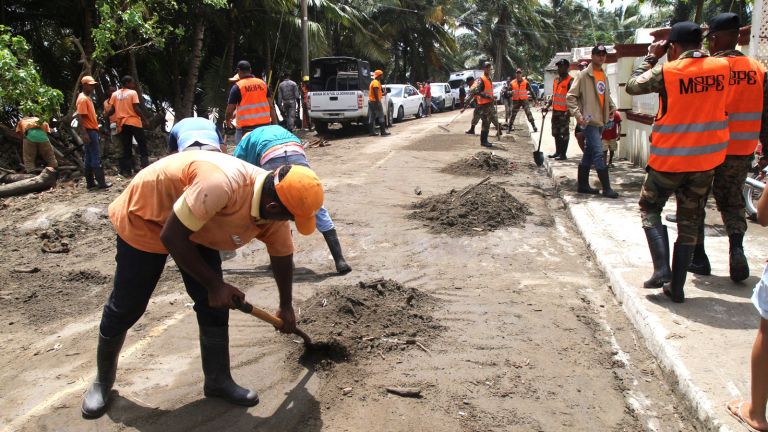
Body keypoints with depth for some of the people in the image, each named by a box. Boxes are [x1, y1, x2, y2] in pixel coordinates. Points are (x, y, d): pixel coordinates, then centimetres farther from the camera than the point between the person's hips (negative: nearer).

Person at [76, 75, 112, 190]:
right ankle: (101, 183, -8)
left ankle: (90, 183, 11)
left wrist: (95, 129, 21)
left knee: (88, 158, 9)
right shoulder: (83, 99, -13)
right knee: (96, 158, -9)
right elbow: (80, 117, -20)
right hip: (89, 131, -10)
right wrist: (84, 133, -26)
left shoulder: (87, 98, 17)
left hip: (92, 130, 10)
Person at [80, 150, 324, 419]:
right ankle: (102, 380, 28)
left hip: (197, 227, 6)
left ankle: (218, 380, 15)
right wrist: (214, 284, -24)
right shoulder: (220, 185, -43)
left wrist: (286, 306, 13)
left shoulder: (273, 207, -18)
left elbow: (283, 255, 1)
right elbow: (171, 237, -32)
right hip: (145, 216, -6)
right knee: (125, 307, 5)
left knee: (214, 304, -1)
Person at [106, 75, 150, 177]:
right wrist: (145, 119, -4)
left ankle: (126, 171, 5)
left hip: (122, 124, 4)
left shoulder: (115, 94, 8)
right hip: (134, 122, -4)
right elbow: (136, 108, -11)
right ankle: (145, 166, -2)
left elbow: (112, 110, 4)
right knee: (142, 144, 6)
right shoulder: (133, 93, -5)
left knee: (126, 148, 7)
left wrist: (106, 116, 19)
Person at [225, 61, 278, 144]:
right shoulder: (263, 83, 7)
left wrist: (227, 120, 15)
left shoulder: (237, 86, -5)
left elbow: (230, 110, -5)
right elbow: (271, 106, 4)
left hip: (246, 128, -4)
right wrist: (275, 124, 8)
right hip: (264, 125, 4)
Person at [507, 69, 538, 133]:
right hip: (516, 100, 2)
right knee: (513, 114, 5)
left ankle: (534, 127, -3)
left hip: (524, 100, -1)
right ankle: (509, 128, 13)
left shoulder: (525, 82, -1)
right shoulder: (512, 83, 2)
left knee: (528, 113, -8)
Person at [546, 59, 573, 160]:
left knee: (564, 133, -2)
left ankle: (563, 154, 3)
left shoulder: (570, 81, -10)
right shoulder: (556, 80, 14)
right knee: (556, 133, 14)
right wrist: (548, 105, 13)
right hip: (555, 110, 8)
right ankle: (558, 151, 25)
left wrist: (569, 111, -21)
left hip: (564, 111, -8)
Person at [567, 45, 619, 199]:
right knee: (598, 154, -10)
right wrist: (577, 114, -19)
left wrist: (611, 107, 11)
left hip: (600, 120, 8)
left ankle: (583, 185, 21)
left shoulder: (604, 75, 15)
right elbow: (570, 96, -10)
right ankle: (606, 188, -7)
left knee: (589, 154, 13)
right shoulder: (584, 75, -8)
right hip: (589, 120, -8)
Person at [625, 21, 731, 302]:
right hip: (707, 159, 4)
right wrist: (699, 52, 14)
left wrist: (651, 57, 9)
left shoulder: (667, 72, -14)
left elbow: (632, 86, 0)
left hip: (669, 159, -4)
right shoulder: (722, 67, -2)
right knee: (690, 221, 12)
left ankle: (661, 269, 0)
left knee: (649, 208, 17)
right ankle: (676, 287, 16)